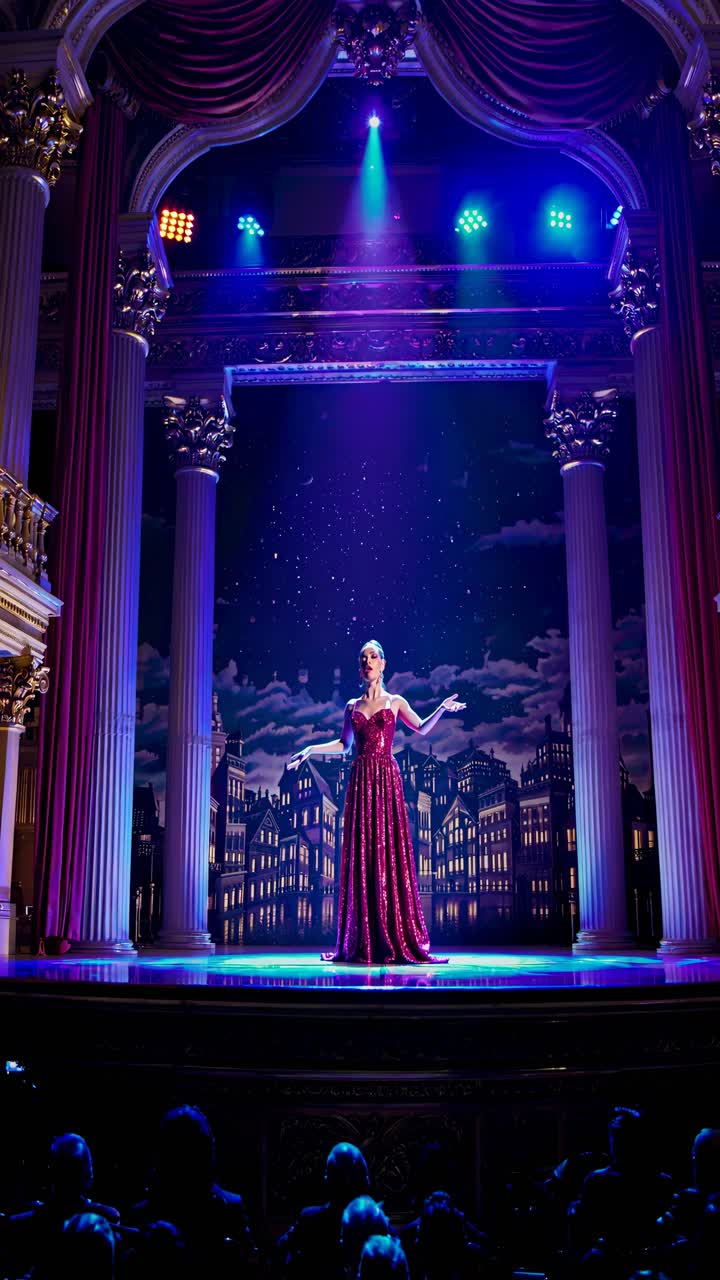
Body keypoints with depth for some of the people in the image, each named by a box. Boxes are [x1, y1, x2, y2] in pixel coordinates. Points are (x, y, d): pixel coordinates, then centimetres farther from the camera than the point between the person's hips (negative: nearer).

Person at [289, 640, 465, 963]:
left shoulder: (395, 702, 8)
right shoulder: (352, 706, 14)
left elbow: (422, 728, 13)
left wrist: (442, 708, -1)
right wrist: (310, 750, 14)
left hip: (386, 778, -2)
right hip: (360, 779, 2)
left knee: (389, 850, -6)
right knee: (360, 852, 1)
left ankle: (396, 939, -2)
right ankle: (363, 942, 6)